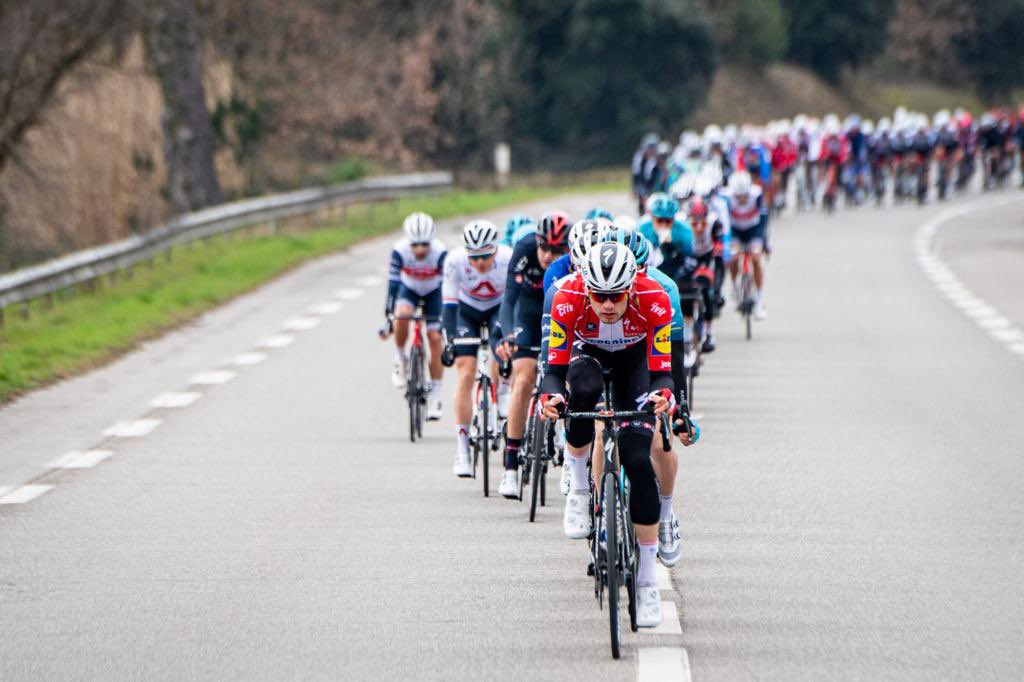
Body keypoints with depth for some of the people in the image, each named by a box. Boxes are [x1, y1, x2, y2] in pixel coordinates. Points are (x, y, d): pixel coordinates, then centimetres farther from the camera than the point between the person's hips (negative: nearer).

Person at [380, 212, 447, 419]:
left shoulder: (440, 252, -33)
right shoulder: (400, 251, -31)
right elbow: (393, 285, -29)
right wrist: (388, 318, -33)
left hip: (433, 292, 0)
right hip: (409, 289, 0)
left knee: (435, 338, -11)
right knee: (402, 315, -32)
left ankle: (435, 399, -2)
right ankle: (401, 360, -5)